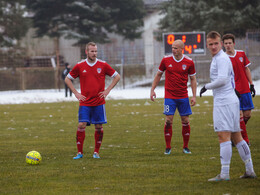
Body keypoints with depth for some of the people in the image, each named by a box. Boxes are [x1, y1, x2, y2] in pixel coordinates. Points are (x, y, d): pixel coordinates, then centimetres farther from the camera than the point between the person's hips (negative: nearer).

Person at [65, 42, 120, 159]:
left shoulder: (103, 65, 0)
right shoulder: (80, 66, 0)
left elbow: (117, 76, 10)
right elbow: (67, 79, 12)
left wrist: (107, 90, 2)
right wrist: (76, 93, 2)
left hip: (99, 102, 0)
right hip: (85, 103, 0)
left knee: (99, 127, 0)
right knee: (81, 125, -9)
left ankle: (96, 152, 13)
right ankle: (79, 152, -2)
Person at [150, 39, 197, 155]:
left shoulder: (189, 62, -2)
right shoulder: (166, 60, -1)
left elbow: (193, 79, 6)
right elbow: (158, 75, 11)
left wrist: (194, 96, -1)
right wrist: (152, 89, 6)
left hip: (183, 97, 1)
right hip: (169, 96, -1)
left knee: (185, 121, 2)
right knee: (168, 121, -7)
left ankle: (185, 147, 15)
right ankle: (168, 147, 3)